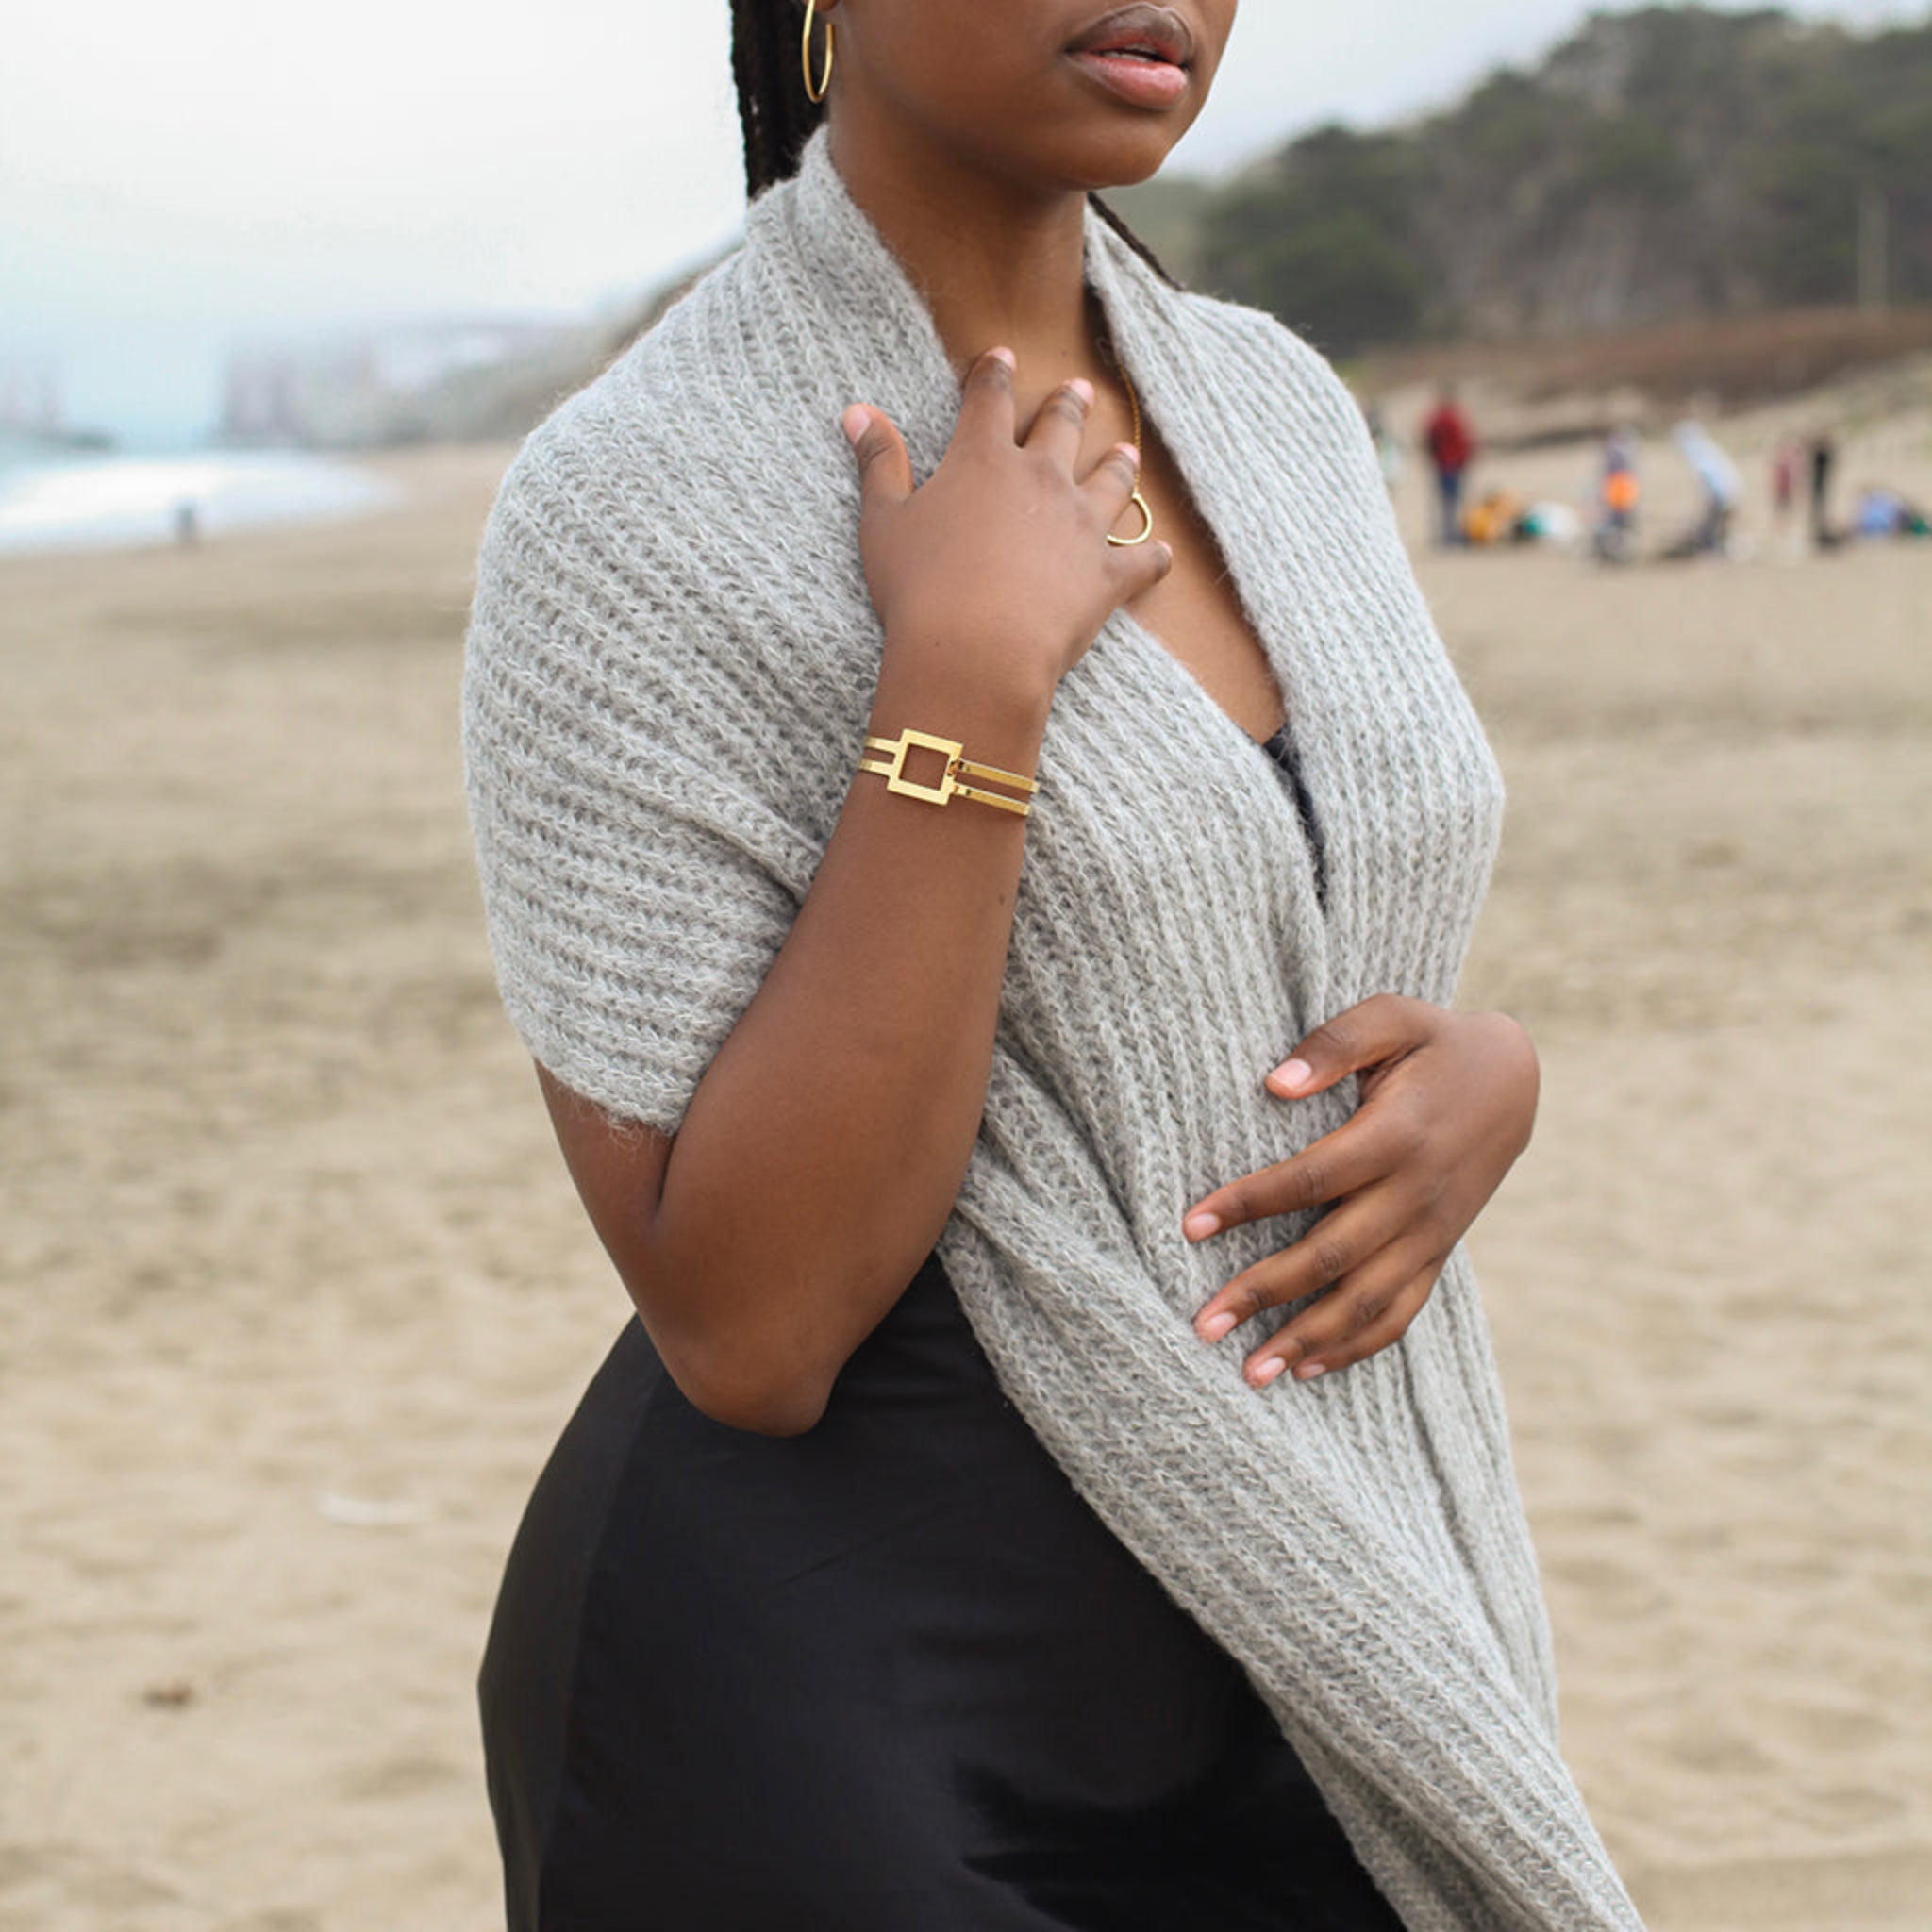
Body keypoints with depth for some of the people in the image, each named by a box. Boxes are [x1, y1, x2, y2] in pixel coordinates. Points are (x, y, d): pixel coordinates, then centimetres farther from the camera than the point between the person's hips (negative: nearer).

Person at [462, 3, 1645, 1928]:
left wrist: (1487, 1072, -8)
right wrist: (964, 679, -25)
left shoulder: (1278, 404, 3)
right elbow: (745, 1329, -21)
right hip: (854, 1700, -6)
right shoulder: (632, 507, -16)